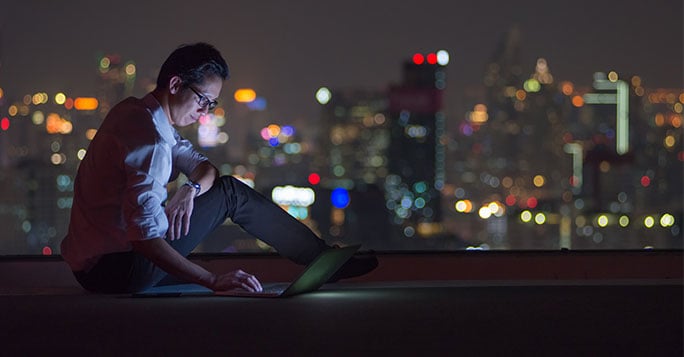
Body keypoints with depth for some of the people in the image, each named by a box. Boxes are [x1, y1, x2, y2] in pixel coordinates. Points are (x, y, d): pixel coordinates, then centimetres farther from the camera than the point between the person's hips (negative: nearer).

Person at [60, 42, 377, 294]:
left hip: (89, 262, 10)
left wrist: (191, 189, -10)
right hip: (114, 270, -10)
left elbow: (205, 167, 15)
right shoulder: (149, 136, -23)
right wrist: (212, 281, -35)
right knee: (231, 193, -4)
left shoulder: (135, 112, 10)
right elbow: (145, 235, -33)